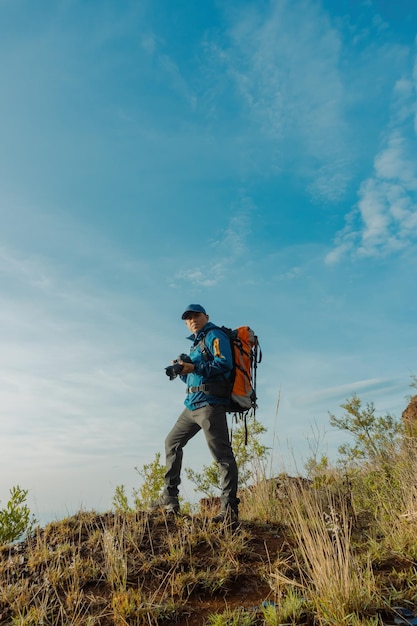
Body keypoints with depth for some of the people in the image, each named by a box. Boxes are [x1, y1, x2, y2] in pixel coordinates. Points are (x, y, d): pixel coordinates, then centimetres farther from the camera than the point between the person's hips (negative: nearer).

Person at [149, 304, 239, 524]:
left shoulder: (215, 336, -2)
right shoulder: (197, 343, 24)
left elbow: (224, 364, -17)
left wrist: (194, 368, -19)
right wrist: (181, 370, 3)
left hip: (209, 403, -10)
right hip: (193, 404, 10)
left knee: (222, 454, -8)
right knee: (172, 442, 14)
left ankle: (229, 509, -4)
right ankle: (169, 498, 22)